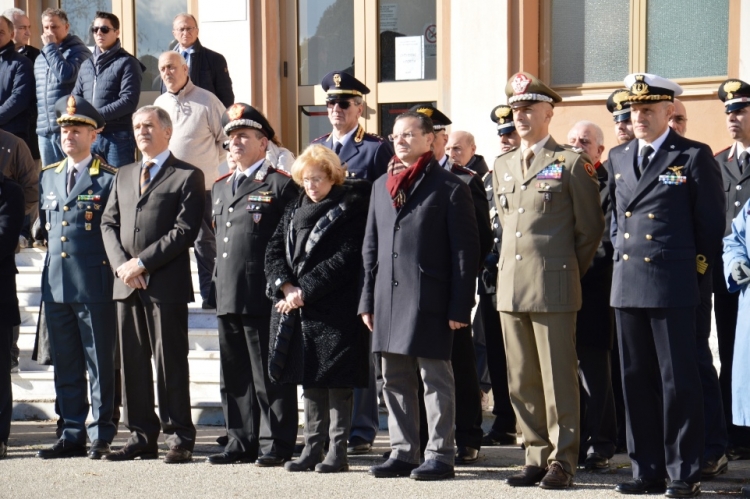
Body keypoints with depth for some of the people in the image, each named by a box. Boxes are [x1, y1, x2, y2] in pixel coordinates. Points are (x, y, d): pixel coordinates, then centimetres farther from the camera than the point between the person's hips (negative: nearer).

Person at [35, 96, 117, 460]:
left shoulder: (109, 178, -4)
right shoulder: (48, 177, 15)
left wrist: (111, 267, -7)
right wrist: (54, 242, 14)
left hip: (95, 284, -6)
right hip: (56, 284, 6)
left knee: (100, 364, 0)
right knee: (65, 365, 9)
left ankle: (101, 436, 5)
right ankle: (72, 435, 15)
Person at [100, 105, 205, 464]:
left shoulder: (187, 176, 0)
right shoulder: (124, 176, 20)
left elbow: (185, 230, -10)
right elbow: (108, 223, 14)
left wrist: (142, 262, -14)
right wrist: (121, 265, -4)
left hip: (166, 284, -6)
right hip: (127, 284, 6)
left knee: (170, 363, -4)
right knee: (132, 363, 7)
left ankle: (179, 438, 2)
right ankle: (142, 437, 13)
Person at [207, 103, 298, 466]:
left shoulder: (282, 185, -4)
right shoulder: (220, 188, 19)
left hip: (264, 298, -7)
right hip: (227, 297, 7)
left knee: (270, 376, -2)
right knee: (235, 376, 11)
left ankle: (276, 444, 4)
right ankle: (242, 441, 19)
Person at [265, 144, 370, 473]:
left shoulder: (349, 210, -5)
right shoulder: (295, 210, 15)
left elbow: (344, 260, -13)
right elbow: (274, 250, 10)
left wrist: (305, 290, -15)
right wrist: (286, 286, -8)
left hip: (335, 312, -6)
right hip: (297, 310, 6)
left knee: (337, 381, -3)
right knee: (309, 381, 11)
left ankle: (338, 451, 2)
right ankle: (313, 448, 17)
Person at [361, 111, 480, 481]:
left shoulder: (449, 188, -3)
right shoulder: (381, 186, 15)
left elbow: (466, 251, -6)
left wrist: (460, 307, -11)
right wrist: (368, 301, 11)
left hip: (430, 299, -6)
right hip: (389, 298, 6)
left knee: (435, 378, -1)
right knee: (395, 381, 10)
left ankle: (440, 455, 4)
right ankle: (403, 453, 18)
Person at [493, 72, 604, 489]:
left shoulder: (572, 164, -3)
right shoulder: (503, 166, 15)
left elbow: (590, 228, 1)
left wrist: (567, 272, 6)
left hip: (554, 287, -6)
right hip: (511, 287, 6)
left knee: (559, 378, -3)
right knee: (522, 382, 8)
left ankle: (563, 461, 4)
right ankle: (538, 458, 16)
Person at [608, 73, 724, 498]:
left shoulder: (694, 157, -4)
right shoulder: (619, 158, 13)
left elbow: (711, 222, -2)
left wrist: (697, 270, -1)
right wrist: (621, 252, 15)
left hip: (672, 287, -6)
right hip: (627, 286, 6)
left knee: (679, 382, -2)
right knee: (637, 381, 9)